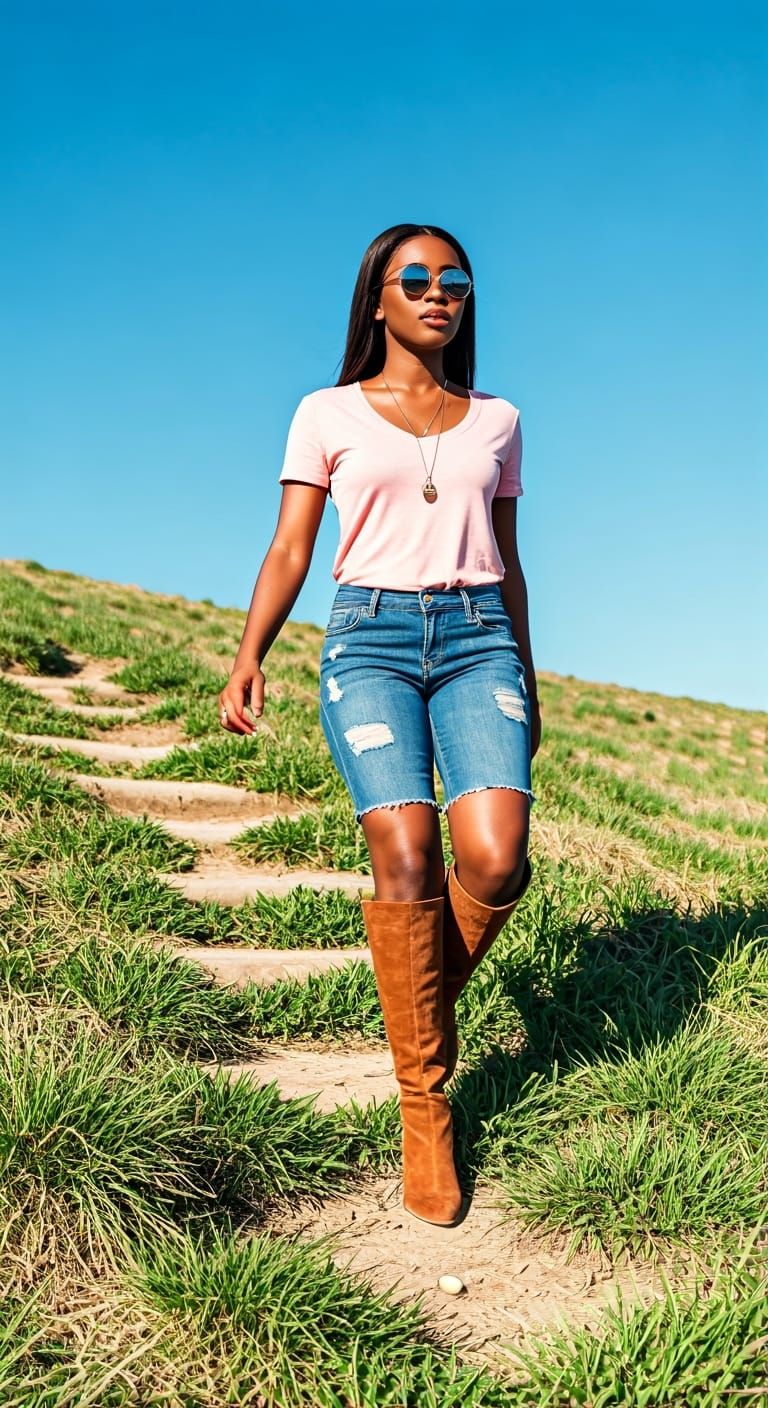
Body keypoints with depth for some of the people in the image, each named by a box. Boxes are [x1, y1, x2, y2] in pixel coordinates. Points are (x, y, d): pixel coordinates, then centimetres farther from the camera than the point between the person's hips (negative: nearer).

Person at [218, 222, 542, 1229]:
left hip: (479, 640, 2)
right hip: (371, 638, -2)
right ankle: (423, 1098, -1)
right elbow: (289, 552, 4)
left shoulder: (496, 421, 18)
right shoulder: (328, 414, 10)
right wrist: (249, 653, -11)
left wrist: (527, 682, 20)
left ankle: (431, 999, 12)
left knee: (494, 856, -20)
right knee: (406, 855, -19)